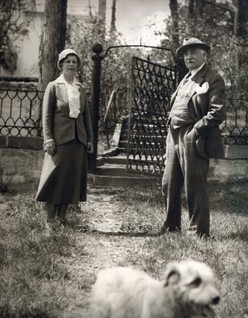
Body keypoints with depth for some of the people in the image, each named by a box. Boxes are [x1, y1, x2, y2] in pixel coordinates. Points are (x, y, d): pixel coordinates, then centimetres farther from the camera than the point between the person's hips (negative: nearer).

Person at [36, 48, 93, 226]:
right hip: (60, 138, -5)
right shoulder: (54, 86, 0)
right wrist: (48, 139, -12)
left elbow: (87, 116, 15)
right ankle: (50, 218, 1)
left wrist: (90, 139, 9)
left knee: (72, 178, 5)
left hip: (78, 139, 5)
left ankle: (62, 215, 14)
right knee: (55, 176, -5)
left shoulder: (80, 88, 14)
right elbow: (47, 115, -4)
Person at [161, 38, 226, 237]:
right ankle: (171, 226, 27)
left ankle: (199, 232, 6)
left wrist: (195, 131, -17)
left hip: (194, 141, -8)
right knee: (169, 185, 13)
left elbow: (218, 113, -16)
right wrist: (172, 126, 10)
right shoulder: (186, 80, 20)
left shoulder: (213, 79, -6)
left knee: (195, 188, -4)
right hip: (174, 138, 8)